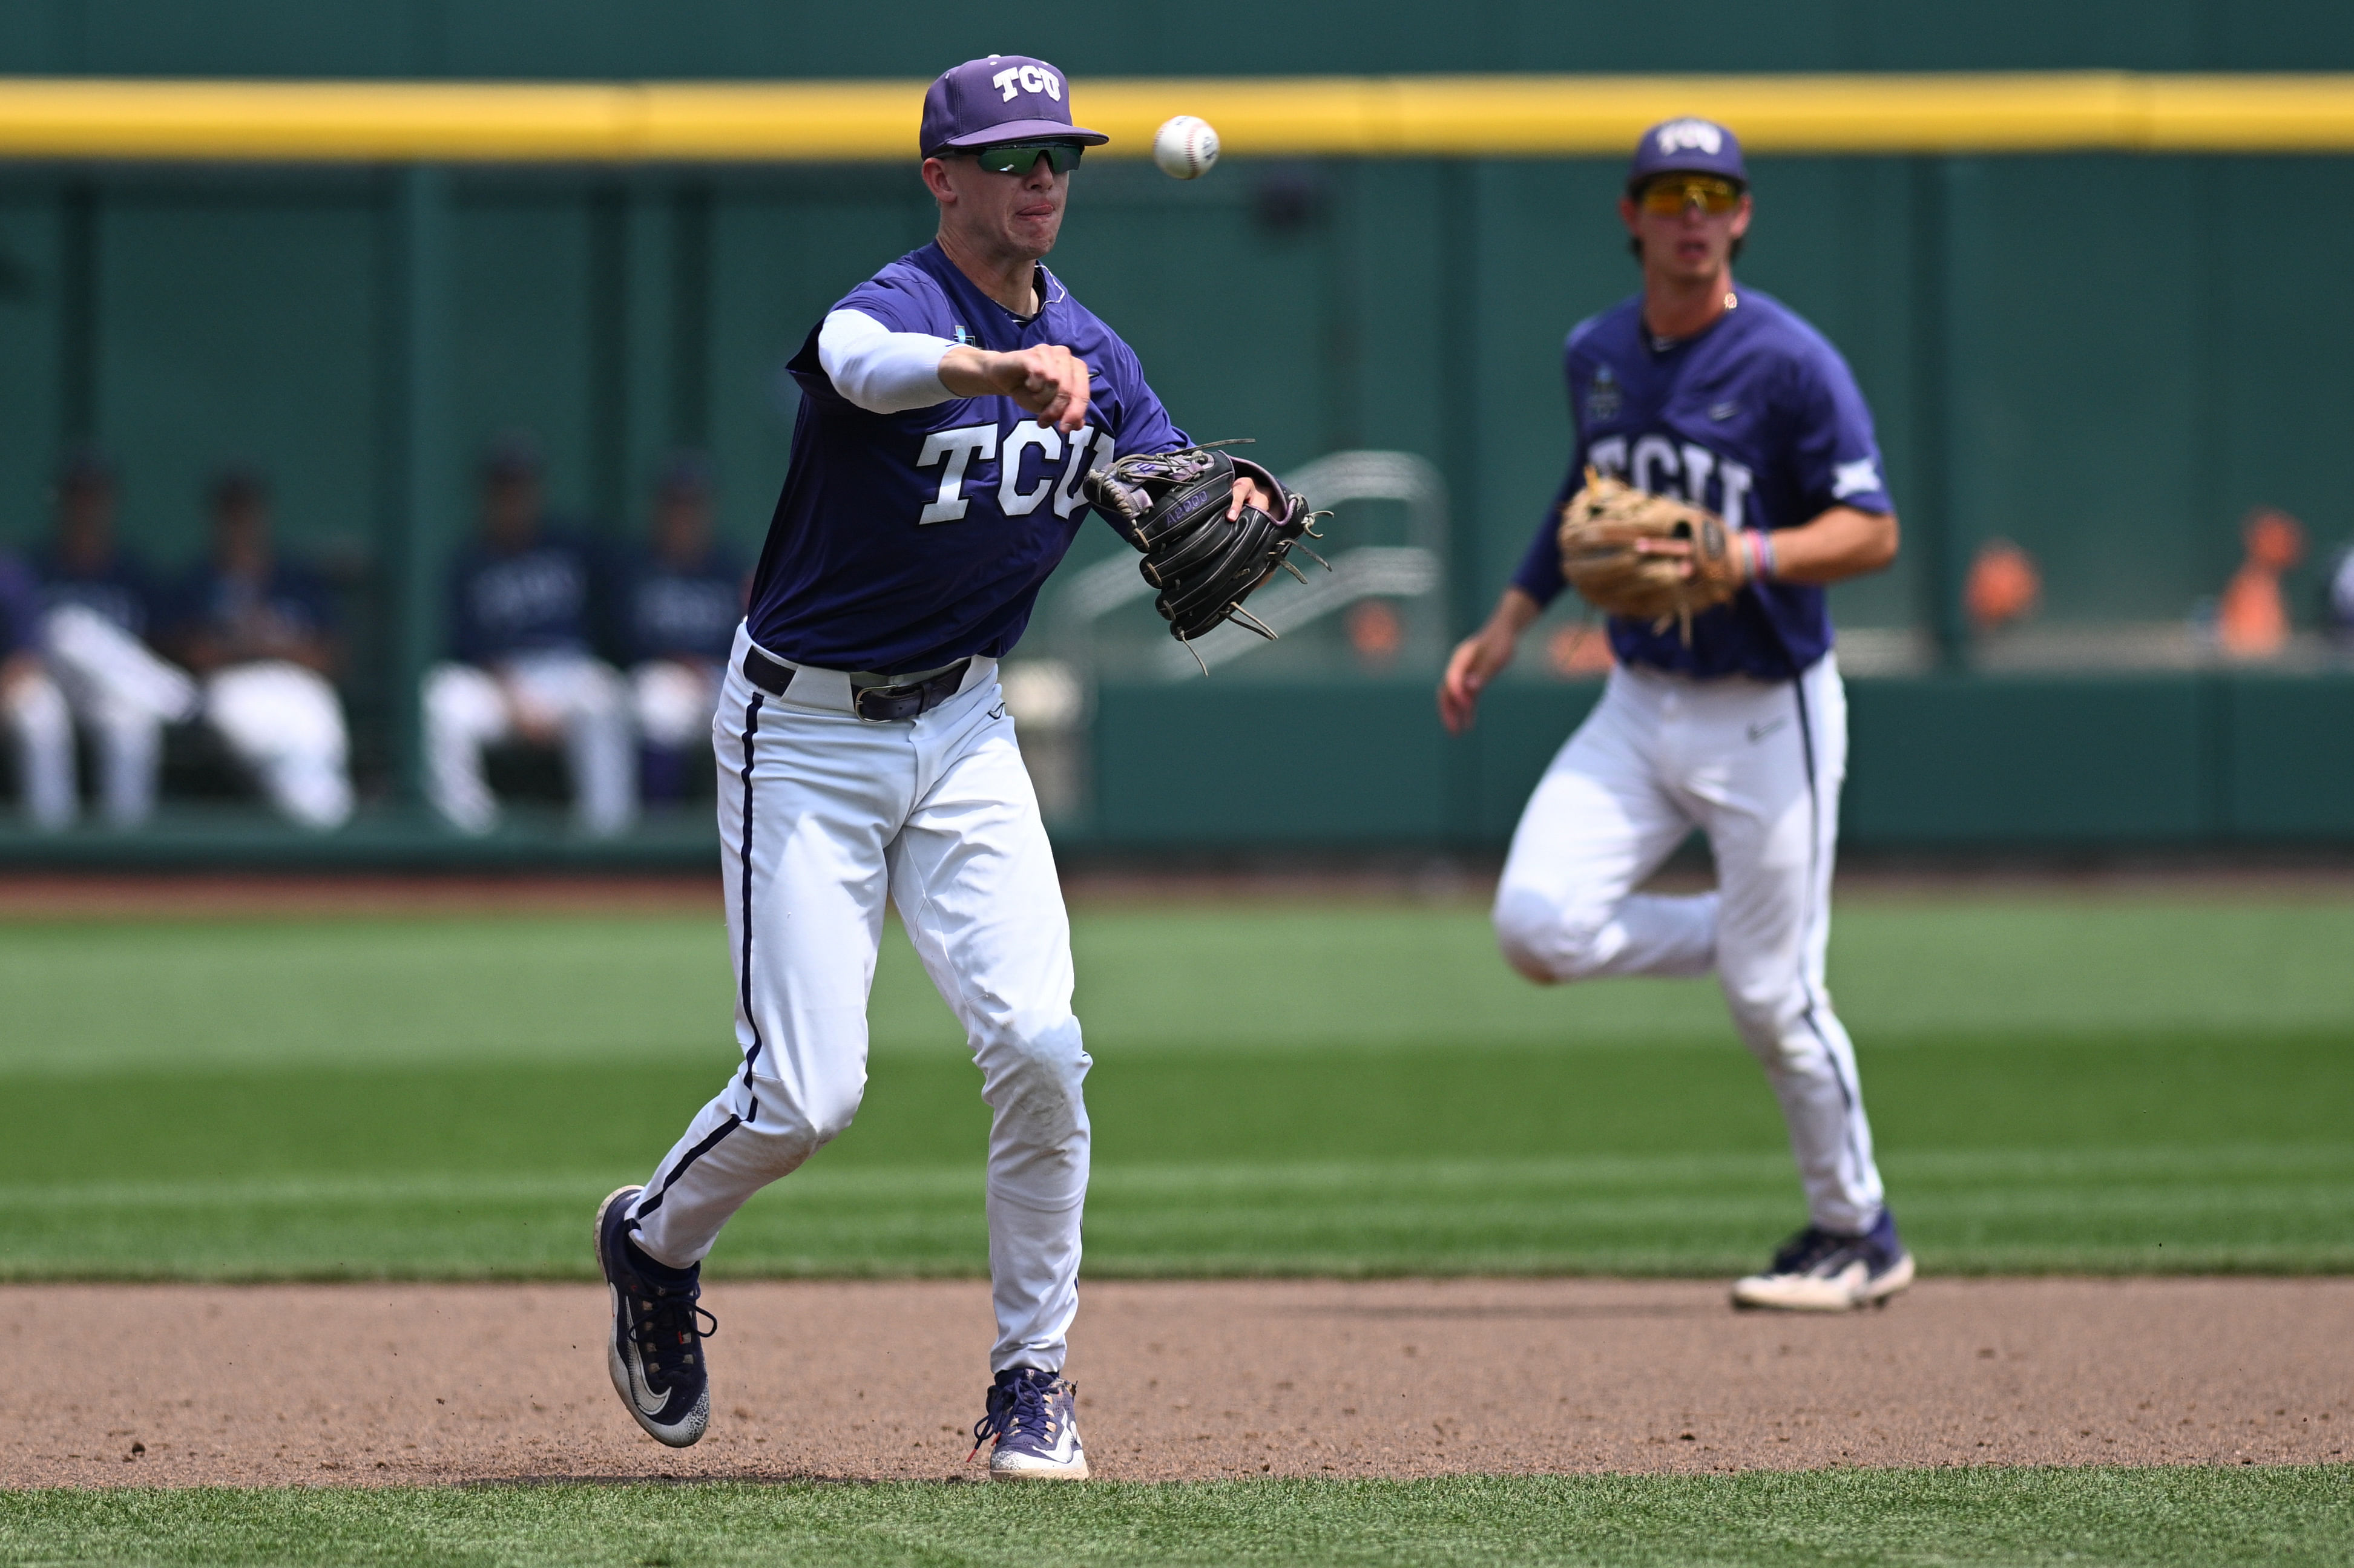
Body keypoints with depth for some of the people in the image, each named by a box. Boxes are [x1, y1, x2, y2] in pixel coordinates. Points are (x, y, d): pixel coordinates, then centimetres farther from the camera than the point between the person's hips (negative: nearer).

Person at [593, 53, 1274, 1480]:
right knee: (809, 1094, -8)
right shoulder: (895, 308, -19)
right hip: (806, 732, -5)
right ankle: (655, 1243, 24)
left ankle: (1034, 1376, 3)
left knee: (1039, 1044, -12)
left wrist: (1230, 509, -19)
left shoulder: (1092, 354, 3)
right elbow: (864, 362, -44)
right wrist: (1003, 368, -65)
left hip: (962, 727, 5)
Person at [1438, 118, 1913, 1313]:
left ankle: (1858, 1233, 18)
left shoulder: (1790, 363, -14)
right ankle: (1746, 936, 15)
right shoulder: (1596, 355, 5)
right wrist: (1511, 620, 20)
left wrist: (1746, 557, -30)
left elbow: (1873, 532, -16)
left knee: (1772, 997, -3)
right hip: (1639, 707, 5)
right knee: (1538, 927, -13)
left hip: (1767, 715, -5)